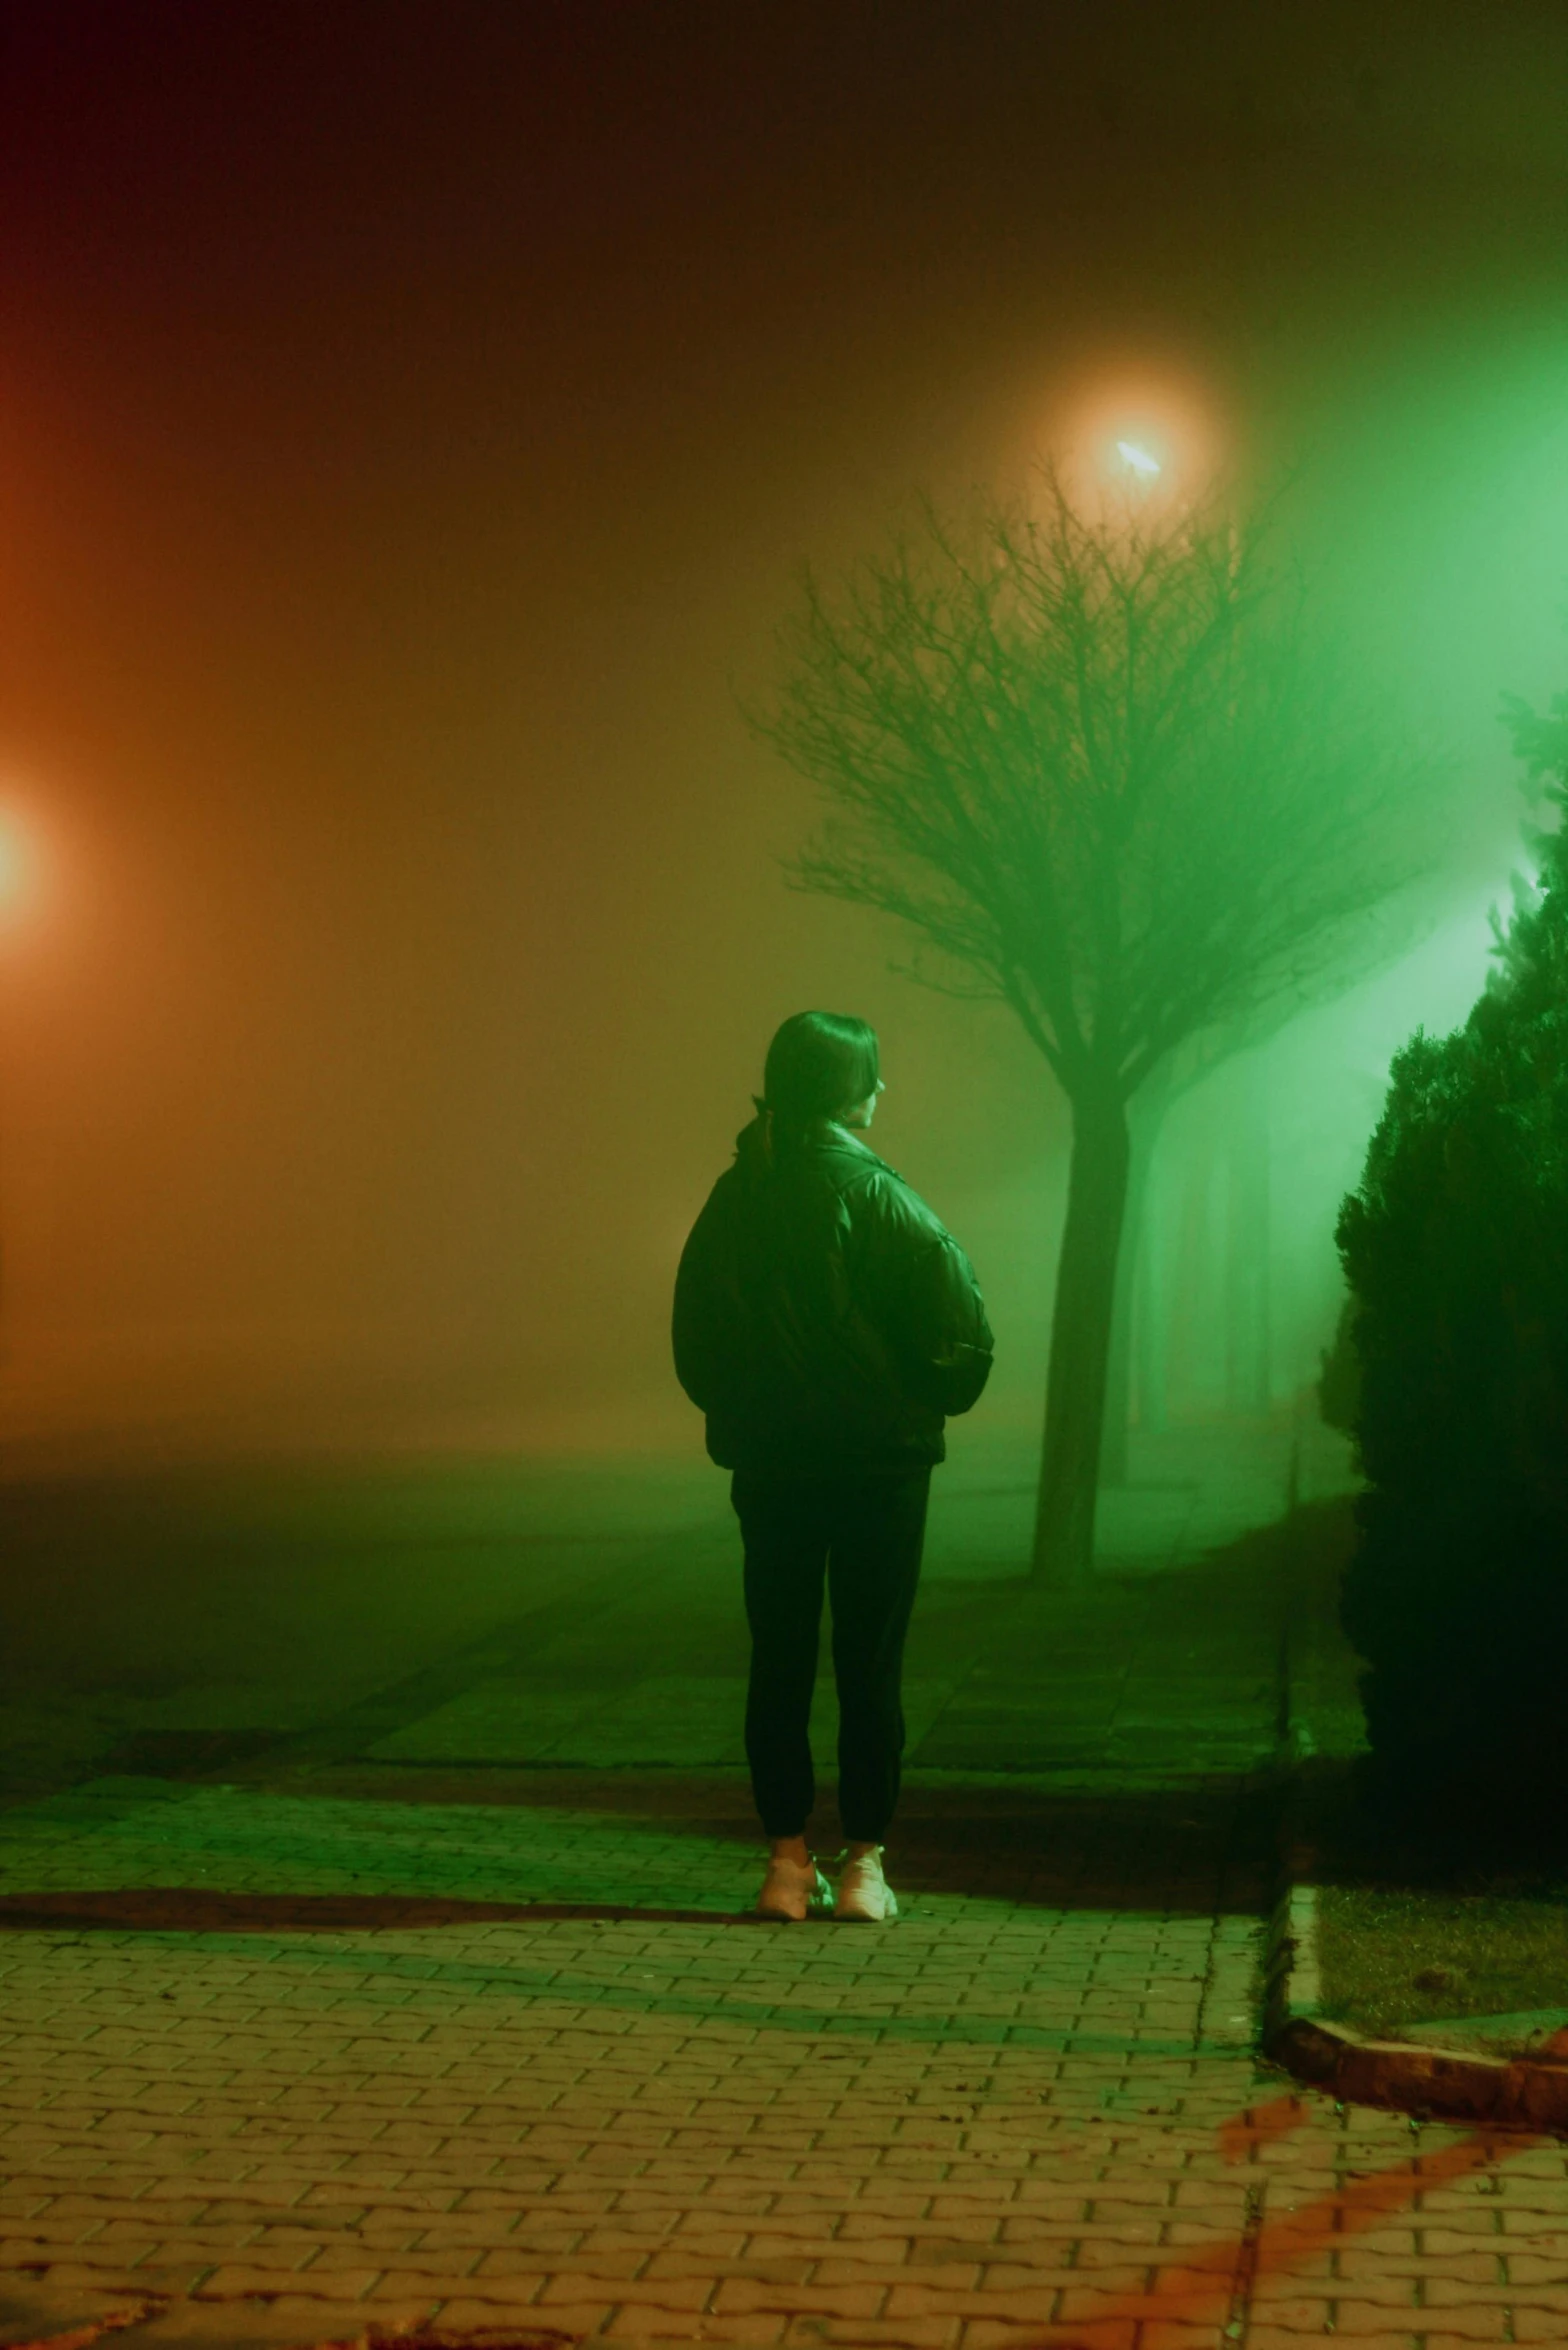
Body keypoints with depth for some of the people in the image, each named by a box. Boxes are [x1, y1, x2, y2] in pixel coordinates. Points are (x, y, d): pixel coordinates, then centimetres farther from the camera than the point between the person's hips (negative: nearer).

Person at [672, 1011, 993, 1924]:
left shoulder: (732, 1199, 3)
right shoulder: (876, 1195, -12)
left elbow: (692, 1336, 10)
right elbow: (963, 1323, -14)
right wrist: (931, 1402, 3)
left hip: (767, 1463, 4)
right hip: (879, 1463, -4)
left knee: (780, 1660, 10)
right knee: (870, 1666, 4)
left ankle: (789, 1861, 12)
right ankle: (864, 1867, 7)